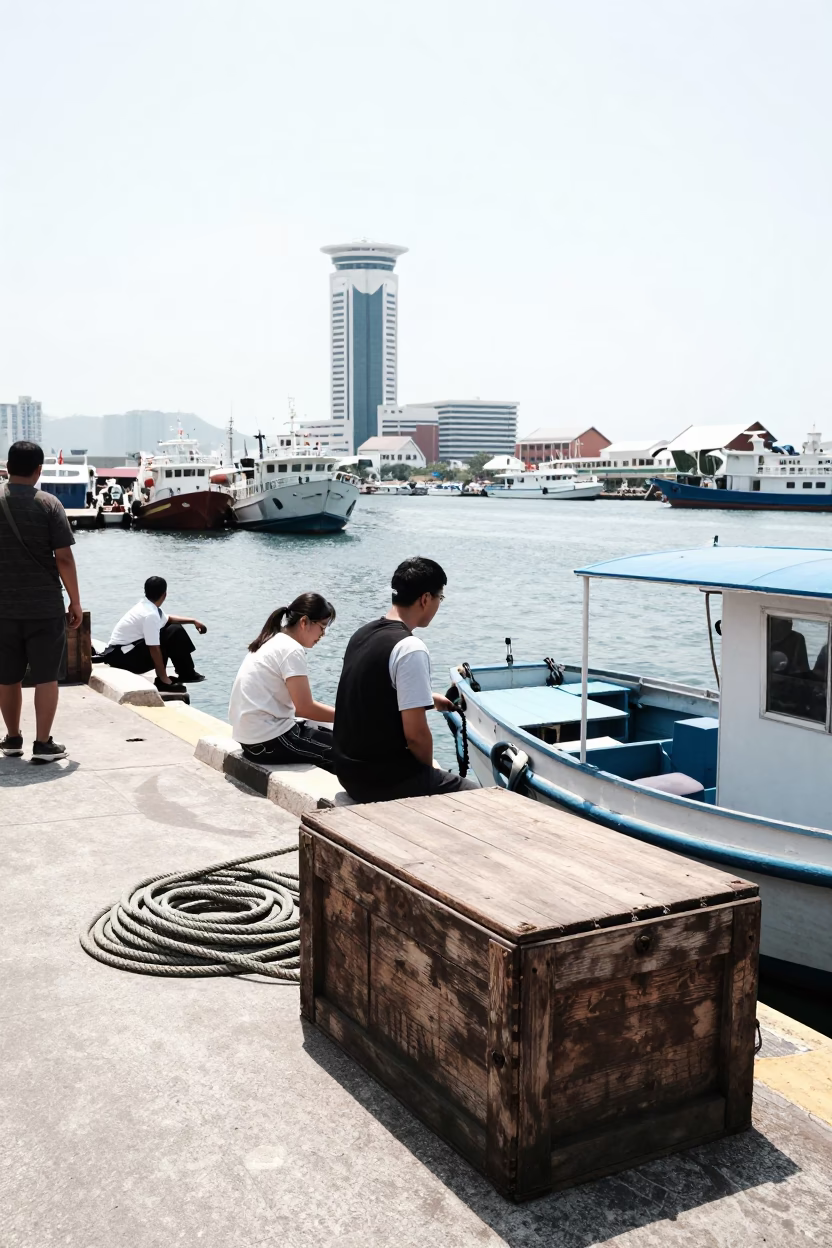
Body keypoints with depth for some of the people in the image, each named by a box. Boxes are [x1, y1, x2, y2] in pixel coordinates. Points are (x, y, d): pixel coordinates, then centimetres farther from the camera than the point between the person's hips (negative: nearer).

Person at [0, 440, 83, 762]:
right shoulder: (48, 504, -8)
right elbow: (64, 558, -10)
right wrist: (75, 602, -1)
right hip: (45, 607, -3)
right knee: (46, 677, 4)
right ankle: (43, 745, 4)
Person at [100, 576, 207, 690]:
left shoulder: (147, 606, 5)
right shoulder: (150, 615, -24)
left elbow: (168, 619, 26)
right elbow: (154, 649, -24)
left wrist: (192, 620, 19)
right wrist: (165, 679, -20)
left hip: (127, 648, 10)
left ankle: (186, 674, 9)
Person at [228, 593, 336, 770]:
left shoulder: (272, 642, 12)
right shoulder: (292, 650, -15)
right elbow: (305, 708, -15)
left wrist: (335, 712, 10)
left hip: (254, 736, 10)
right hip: (268, 741, -10)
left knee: (330, 738, 17)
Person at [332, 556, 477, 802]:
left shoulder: (363, 634, 6)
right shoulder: (411, 649, -21)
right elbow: (415, 733, -22)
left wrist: (428, 698, 32)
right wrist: (429, 768, -3)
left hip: (350, 771, 9)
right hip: (384, 781, -9)